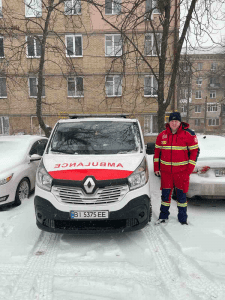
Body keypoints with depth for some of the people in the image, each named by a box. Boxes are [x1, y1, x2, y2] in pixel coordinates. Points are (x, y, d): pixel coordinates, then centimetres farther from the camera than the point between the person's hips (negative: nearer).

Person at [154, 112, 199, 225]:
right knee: (165, 193, 9)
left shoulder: (188, 134, -3)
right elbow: (157, 151, 11)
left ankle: (183, 218, 23)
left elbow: (195, 151, 0)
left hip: (181, 171, -2)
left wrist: (190, 168, -6)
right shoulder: (162, 135, 4)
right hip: (165, 170, 2)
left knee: (181, 194, 6)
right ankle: (163, 216, 25)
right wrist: (156, 167, 8)